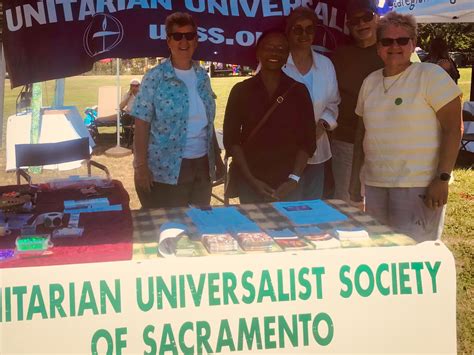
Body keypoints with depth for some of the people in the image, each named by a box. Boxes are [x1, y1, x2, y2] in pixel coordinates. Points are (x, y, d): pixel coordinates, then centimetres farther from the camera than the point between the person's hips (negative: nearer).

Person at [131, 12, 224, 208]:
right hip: (166, 169, -5)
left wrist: (217, 157, 14)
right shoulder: (155, 77, -7)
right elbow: (142, 125, -9)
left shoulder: (202, 76, 8)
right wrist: (141, 167, -14)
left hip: (202, 165, 5)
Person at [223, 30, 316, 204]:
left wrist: (294, 179, -8)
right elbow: (231, 139, 1)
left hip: (287, 182, 1)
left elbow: (308, 139, 4)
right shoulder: (241, 90, 2)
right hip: (249, 181, 0)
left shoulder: (299, 91, 3)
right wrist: (251, 179, -8)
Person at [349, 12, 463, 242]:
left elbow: (453, 128, -11)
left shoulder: (431, 75, -7)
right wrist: (355, 177, 16)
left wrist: (442, 178, -17)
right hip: (374, 185, 6)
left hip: (419, 187, -6)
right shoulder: (370, 82, 11)